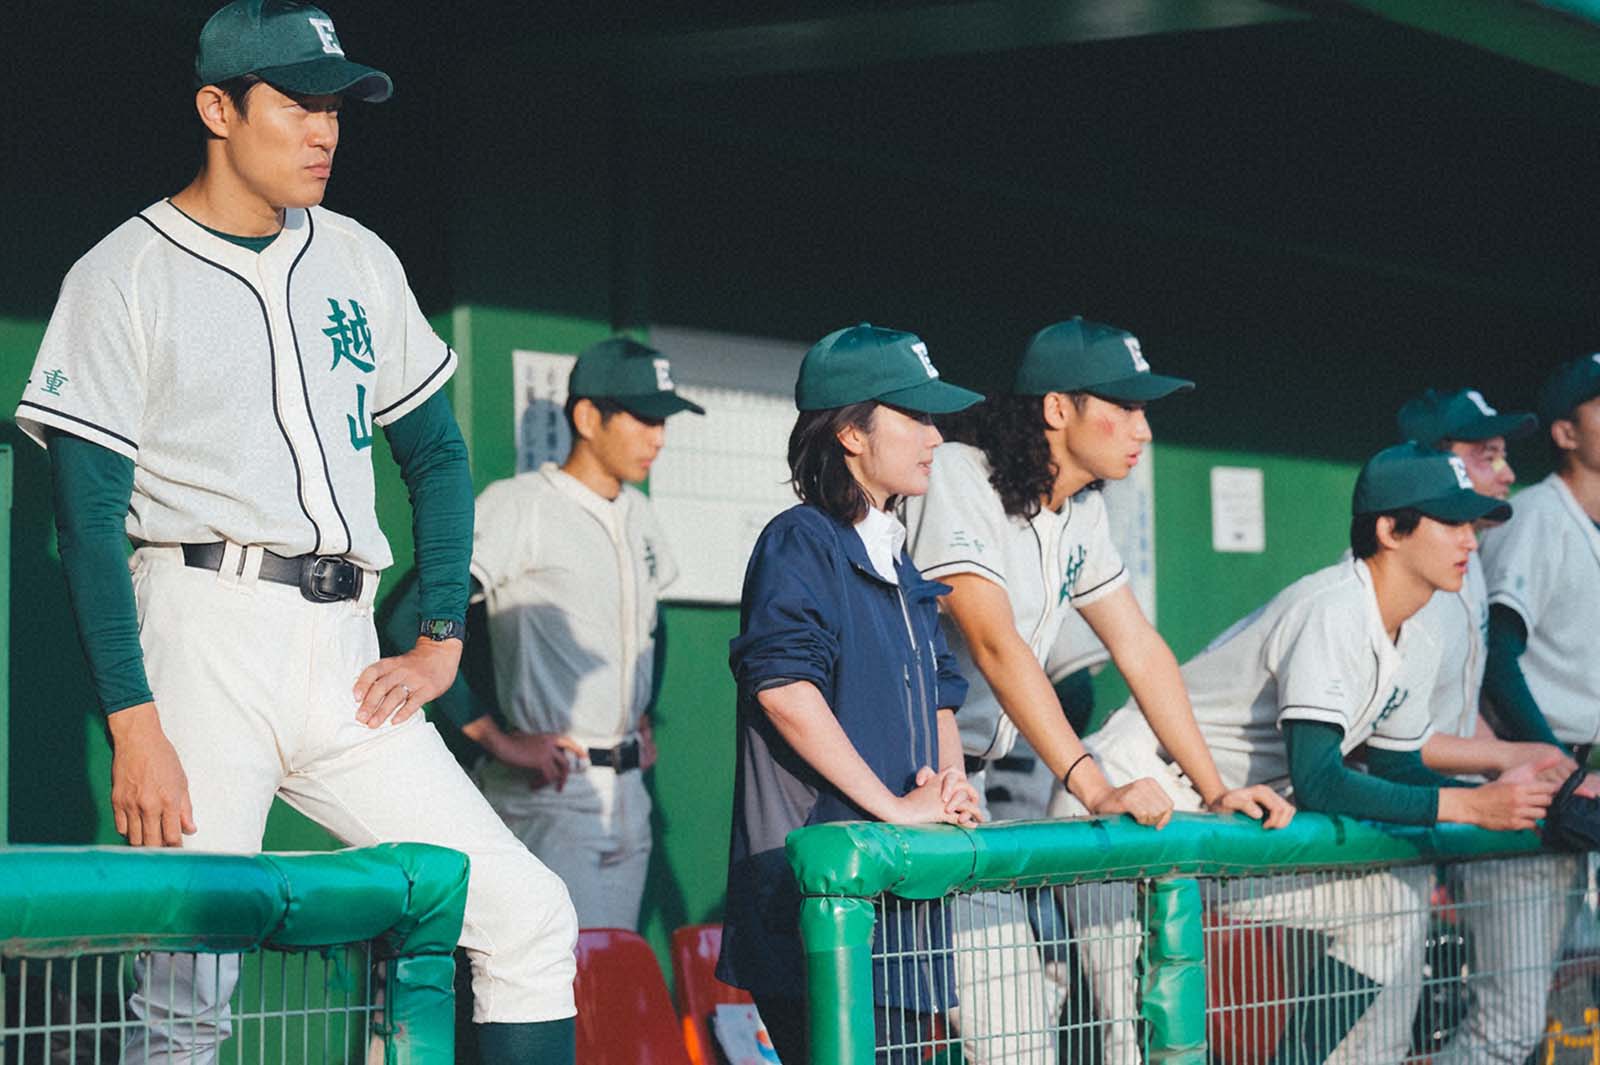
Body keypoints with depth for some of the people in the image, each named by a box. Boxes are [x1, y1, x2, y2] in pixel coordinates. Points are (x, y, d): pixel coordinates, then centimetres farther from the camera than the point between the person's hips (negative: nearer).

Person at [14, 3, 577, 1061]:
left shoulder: (359, 261, 15)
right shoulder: (124, 278, -1)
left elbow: (437, 452, 20)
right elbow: (90, 518, -6)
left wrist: (441, 640, 8)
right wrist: (134, 725, -15)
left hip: (346, 655, 6)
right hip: (209, 628, -5)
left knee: (529, 914, -1)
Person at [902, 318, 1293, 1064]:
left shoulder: (1080, 513, 11)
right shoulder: (955, 479, -15)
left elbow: (1138, 647, 15)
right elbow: (996, 644, -25)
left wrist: (1214, 791, 6)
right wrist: (1093, 787, -32)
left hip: (967, 781, 8)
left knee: (1022, 1002, -1)